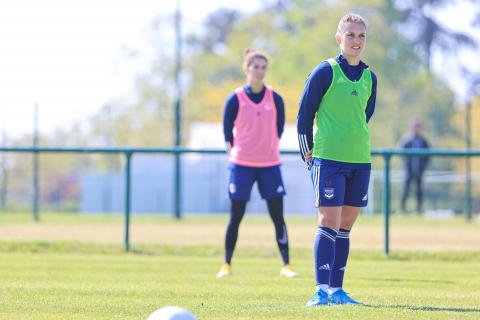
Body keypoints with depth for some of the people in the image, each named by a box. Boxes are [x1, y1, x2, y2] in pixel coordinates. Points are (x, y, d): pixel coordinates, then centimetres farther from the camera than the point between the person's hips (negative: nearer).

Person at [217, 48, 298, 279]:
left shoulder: (275, 99, 2)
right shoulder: (235, 100, -3)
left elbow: (278, 130, 10)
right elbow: (227, 132, 3)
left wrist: (268, 151, 7)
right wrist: (234, 154, -2)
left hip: (269, 165, 2)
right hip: (241, 165, -2)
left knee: (278, 216, -1)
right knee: (235, 217, 1)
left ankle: (286, 265, 3)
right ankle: (227, 265, 10)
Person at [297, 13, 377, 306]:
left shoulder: (370, 78, 11)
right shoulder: (325, 72, -5)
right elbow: (304, 114, -2)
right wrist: (309, 154, -2)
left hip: (360, 161, 5)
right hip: (328, 160, -5)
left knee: (346, 224, 7)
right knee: (329, 222, -10)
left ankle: (336, 289, 13)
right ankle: (322, 290, -11)